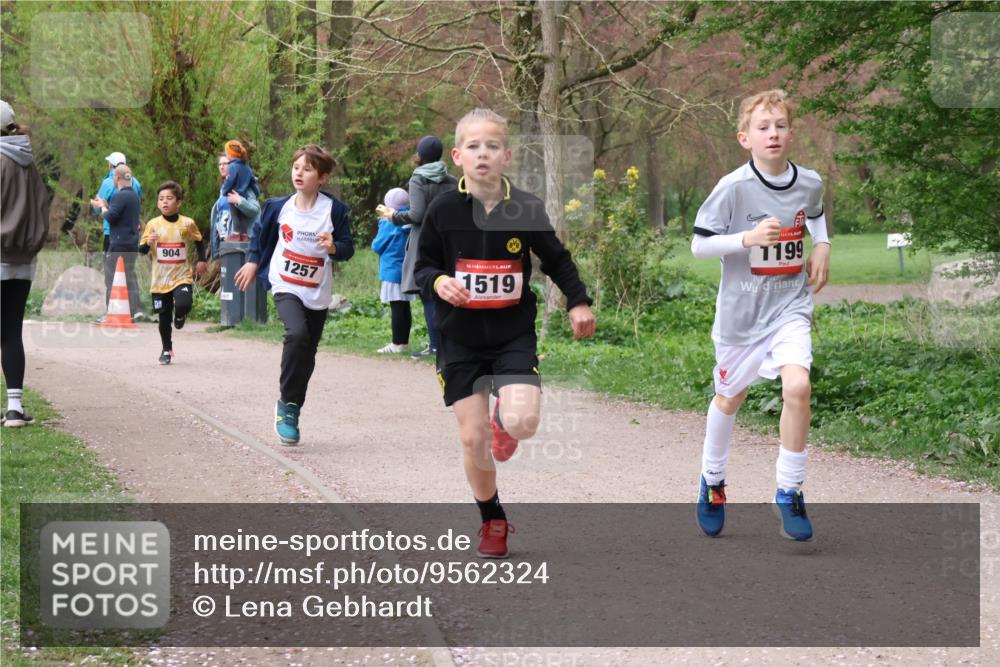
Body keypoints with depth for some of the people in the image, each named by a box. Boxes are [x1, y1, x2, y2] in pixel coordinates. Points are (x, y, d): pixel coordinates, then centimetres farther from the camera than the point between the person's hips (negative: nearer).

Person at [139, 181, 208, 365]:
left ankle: (179, 316, 11)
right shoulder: (153, 224, -2)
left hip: (182, 276, -1)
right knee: (164, 318, 7)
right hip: (160, 279, 1)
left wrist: (201, 260, 12)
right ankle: (166, 350, 27)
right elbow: (142, 250, 0)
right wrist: (148, 243, -20)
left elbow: (198, 241, 17)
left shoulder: (187, 223, -2)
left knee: (183, 304, -26)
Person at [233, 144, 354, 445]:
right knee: (297, 333, -27)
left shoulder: (335, 210, -7)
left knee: (306, 355, 7)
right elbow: (261, 231, 18)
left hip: (318, 294, 1)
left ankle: (292, 410, 23)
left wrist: (333, 247, -22)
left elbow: (347, 248, -2)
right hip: (286, 287, -1)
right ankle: (287, 402, -14)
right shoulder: (279, 206, -1)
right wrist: (253, 261, 19)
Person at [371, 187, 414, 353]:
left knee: (396, 307, -6)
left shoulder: (389, 222, -12)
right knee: (404, 306, 11)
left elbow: (377, 246, -5)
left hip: (392, 270, -6)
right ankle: (404, 342, 16)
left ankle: (397, 343, -5)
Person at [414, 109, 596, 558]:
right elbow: (423, 266, 4)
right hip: (460, 340, 0)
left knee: (522, 423, -21)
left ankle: (505, 421, 19)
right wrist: (438, 282, -17)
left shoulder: (525, 208, -5)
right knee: (472, 437, -1)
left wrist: (577, 302, 1)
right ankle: (492, 522, 21)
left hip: (514, 335, 0)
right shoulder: (444, 209, -6)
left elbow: (556, 259, 10)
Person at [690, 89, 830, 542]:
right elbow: (698, 245, -14)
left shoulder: (809, 182, -3)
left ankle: (789, 492, -7)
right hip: (741, 309, -1)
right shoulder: (733, 188, -16)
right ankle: (712, 481, 42)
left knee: (797, 386, -21)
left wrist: (822, 245, 4)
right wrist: (748, 238, -27)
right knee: (730, 398, 16)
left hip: (790, 305, 1)